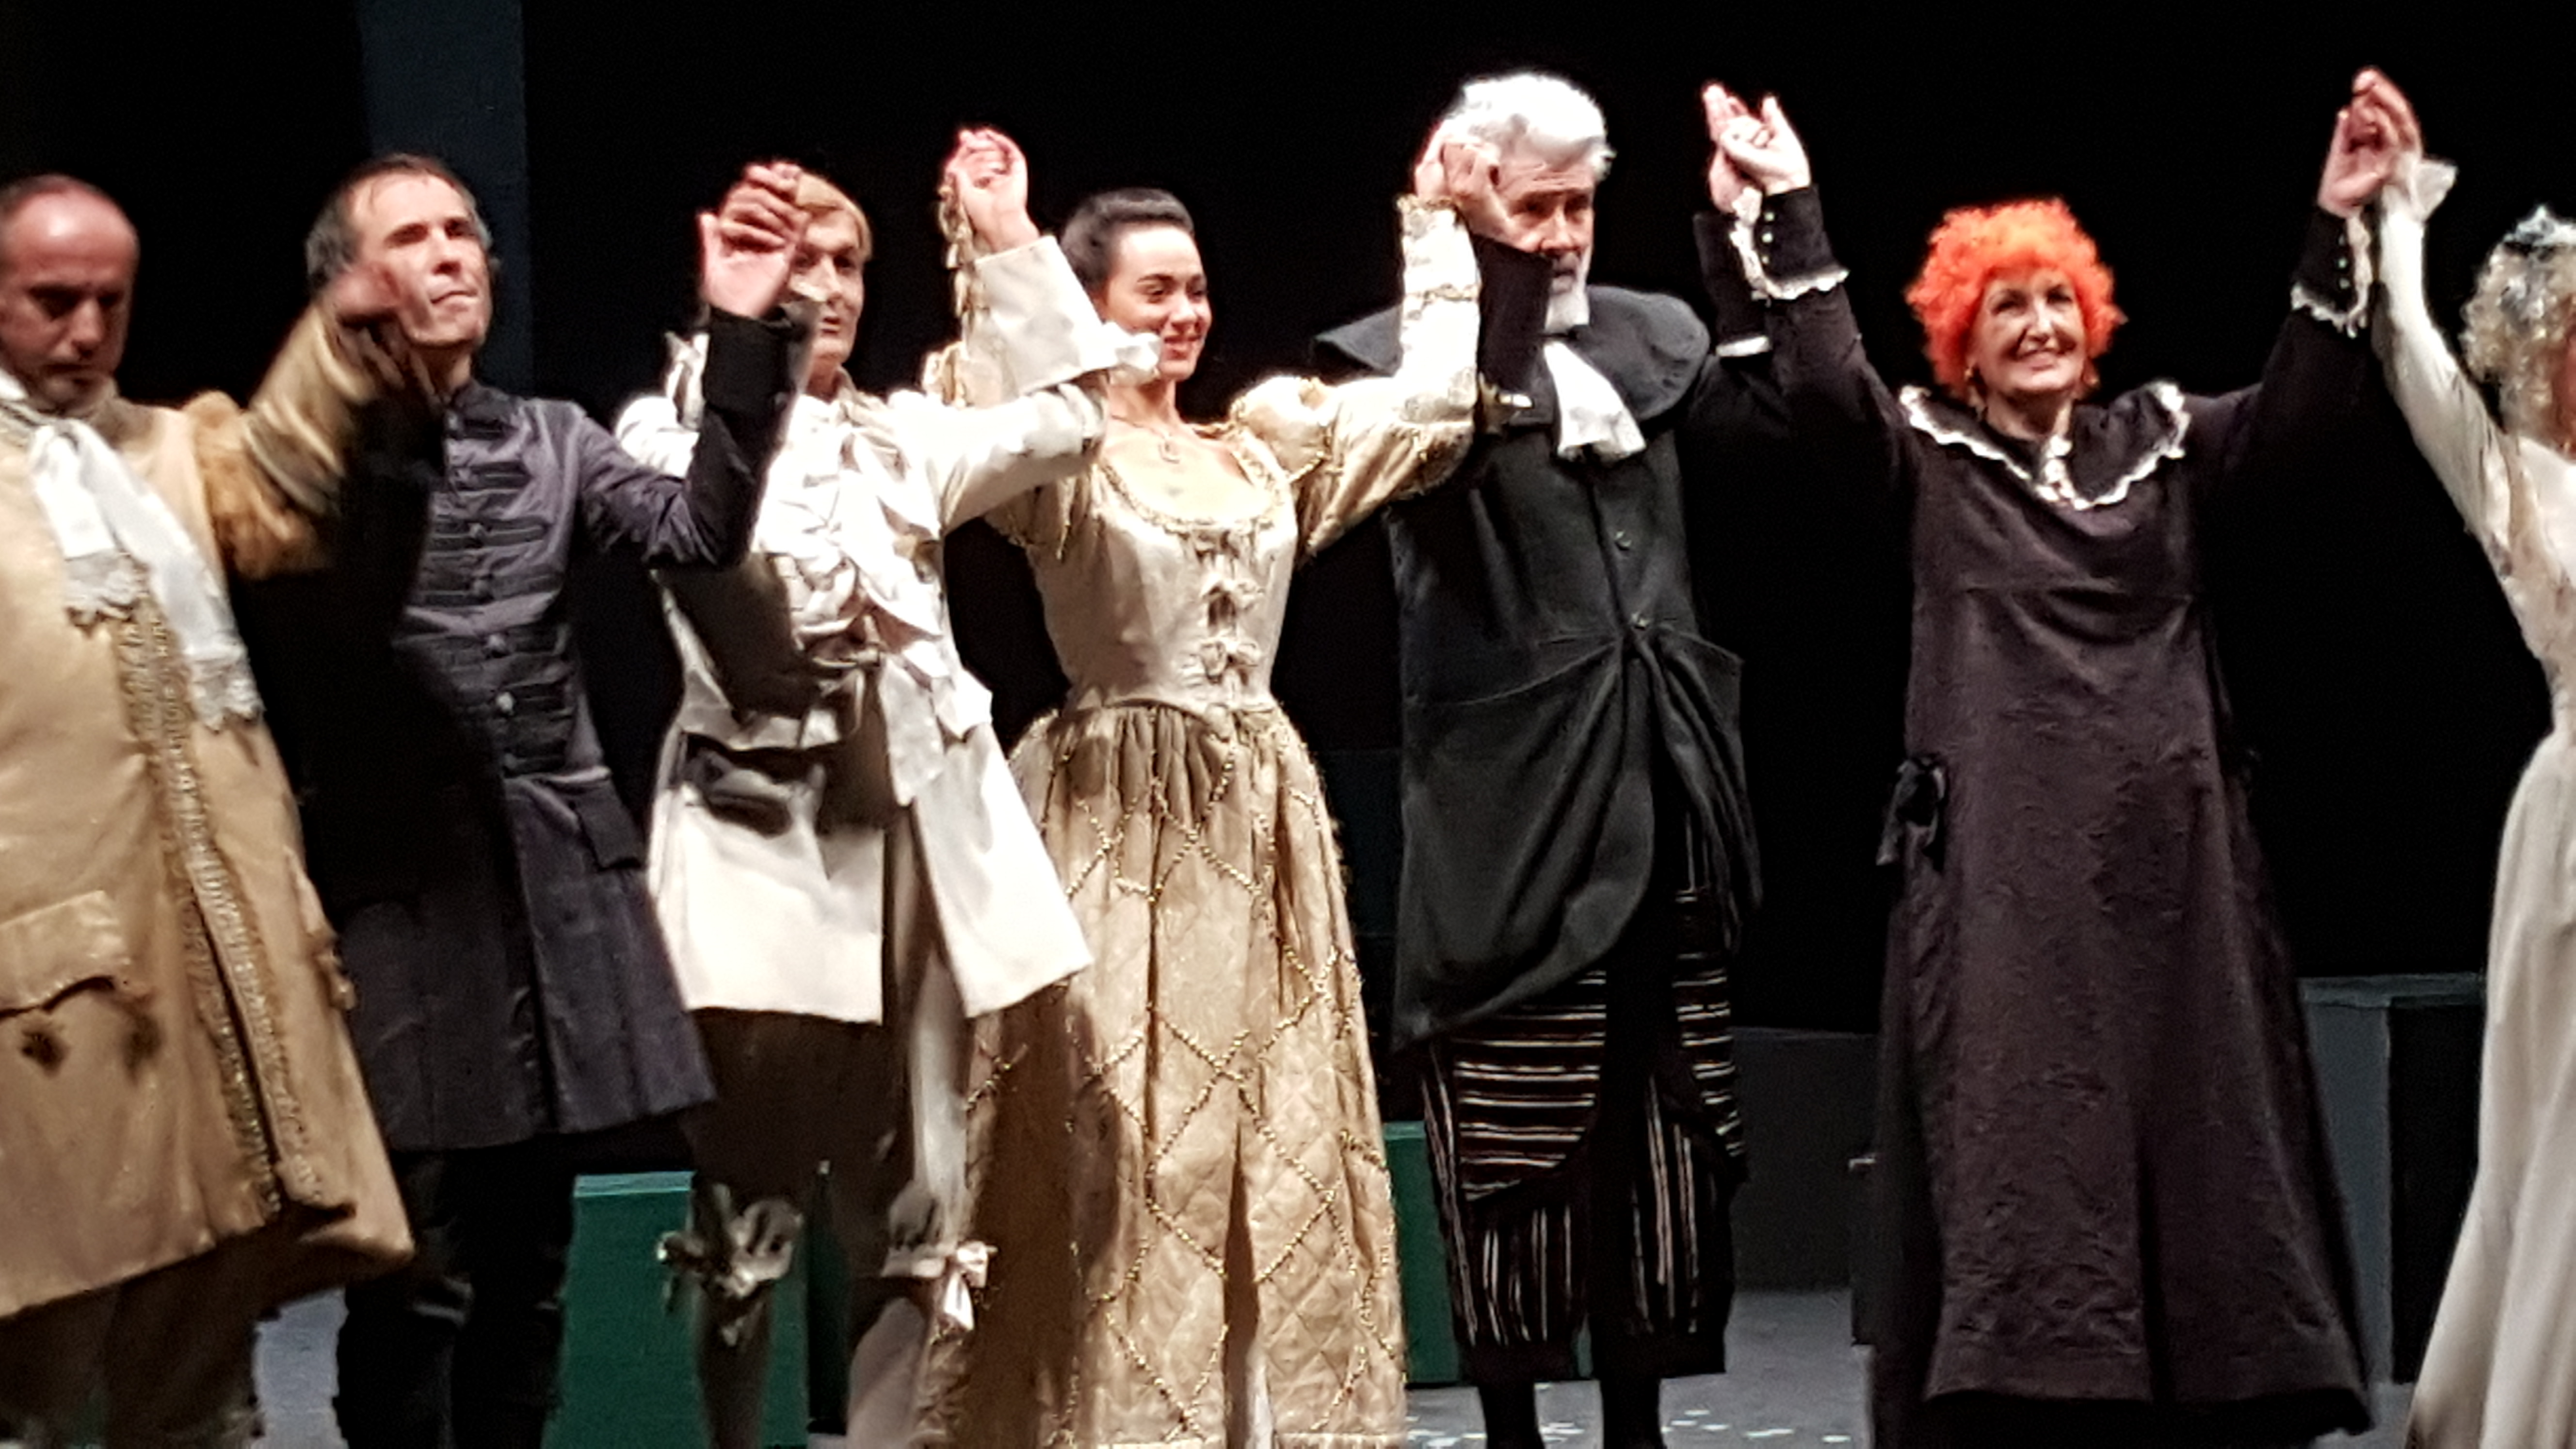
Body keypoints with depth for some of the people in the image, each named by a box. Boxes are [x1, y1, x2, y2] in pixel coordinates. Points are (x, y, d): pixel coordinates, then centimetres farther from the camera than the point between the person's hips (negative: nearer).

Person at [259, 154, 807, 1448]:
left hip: (559, 879, 5)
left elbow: (699, 531, -4)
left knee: (528, 1264, 10)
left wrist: (742, 335, -14)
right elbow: (329, 630, -18)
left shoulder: (549, 440, 14)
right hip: (403, 888, -5)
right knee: (421, 1275, -7)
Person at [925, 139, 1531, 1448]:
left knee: (1275, 1138, 8)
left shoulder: (1264, 441, 12)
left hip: (1258, 820, 6)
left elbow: (1430, 407, 14)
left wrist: (1440, 235, 13)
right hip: (1117, 819, -6)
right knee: (1123, 1143, -4)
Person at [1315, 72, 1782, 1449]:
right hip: (1512, 815, -5)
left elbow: (1753, 431, -3)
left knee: (1665, 1142, 10)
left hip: (1659, 797, 5)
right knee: (1514, 1151, -1)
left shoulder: (1650, 335, 13)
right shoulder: (1399, 352, -3)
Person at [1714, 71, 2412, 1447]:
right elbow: (1825, 381, -8)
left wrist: (2338, 221, -14)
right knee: (2013, 1144, -6)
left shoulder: (2165, 443, 13)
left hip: (2164, 851, 3)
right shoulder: (1928, 459, 8)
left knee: (2189, 1128, 4)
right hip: (2004, 856, -2)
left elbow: (2299, 408, -2)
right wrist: (1788, 204, -16)